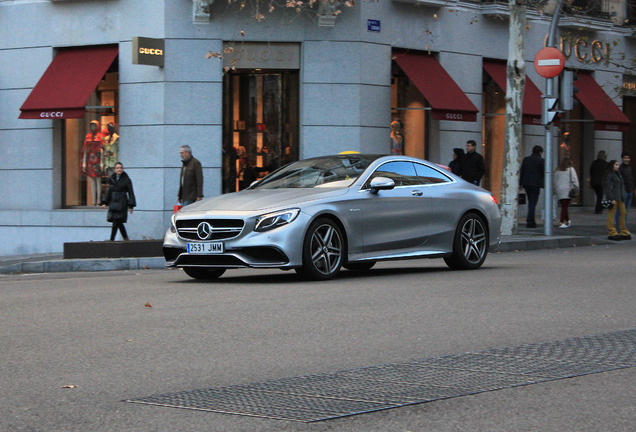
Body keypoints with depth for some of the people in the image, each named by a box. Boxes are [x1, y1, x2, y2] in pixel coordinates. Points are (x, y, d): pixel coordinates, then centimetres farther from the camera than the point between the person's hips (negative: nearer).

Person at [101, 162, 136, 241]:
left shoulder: (126, 180, -2)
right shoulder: (111, 179, 10)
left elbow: (130, 193, -1)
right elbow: (109, 192, 15)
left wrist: (131, 206, -6)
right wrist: (105, 203, 6)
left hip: (122, 204, -5)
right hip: (113, 203, 5)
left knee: (116, 222, -11)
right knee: (119, 223, 7)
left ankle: (111, 240, -9)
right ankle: (126, 238, 20)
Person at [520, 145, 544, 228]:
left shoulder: (526, 159, 9)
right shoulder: (541, 160, -5)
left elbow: (522, 172, 9)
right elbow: (544, 173, -5)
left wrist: (521, 183, 12)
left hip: (526, 183, 5)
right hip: (536, 184, -5)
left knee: (531, 202, 16)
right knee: (533, 203, -4)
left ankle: (531, 221, 17)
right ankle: (530, 221, -10)